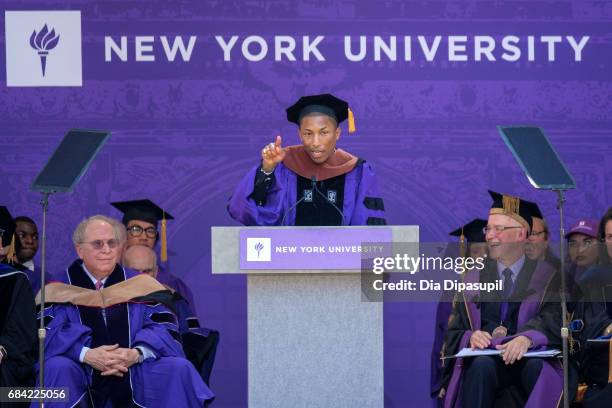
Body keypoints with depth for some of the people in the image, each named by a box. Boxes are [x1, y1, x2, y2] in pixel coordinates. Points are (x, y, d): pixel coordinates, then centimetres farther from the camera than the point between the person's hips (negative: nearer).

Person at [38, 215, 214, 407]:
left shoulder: (140, 286, 12)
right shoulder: (60, 289, 7)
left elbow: (163, 327, 2)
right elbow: (49, 332, -7)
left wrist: (137, 354, -20)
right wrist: (86, 354, -25)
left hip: (133, 377, 2)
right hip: (83, 380, -1)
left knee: (179, 368, -22)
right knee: (57, 368, -34)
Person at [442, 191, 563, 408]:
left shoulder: (547, 277, 8)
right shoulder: (473, 279, 17)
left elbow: (552, 319, -10)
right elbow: (454, 333, 13)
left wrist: (526, 339, -33)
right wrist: (470, 337, -13)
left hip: (531, 359, -2)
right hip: (486, 360, 2)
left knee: (536, 366, -36)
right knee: (481, 364, -33)